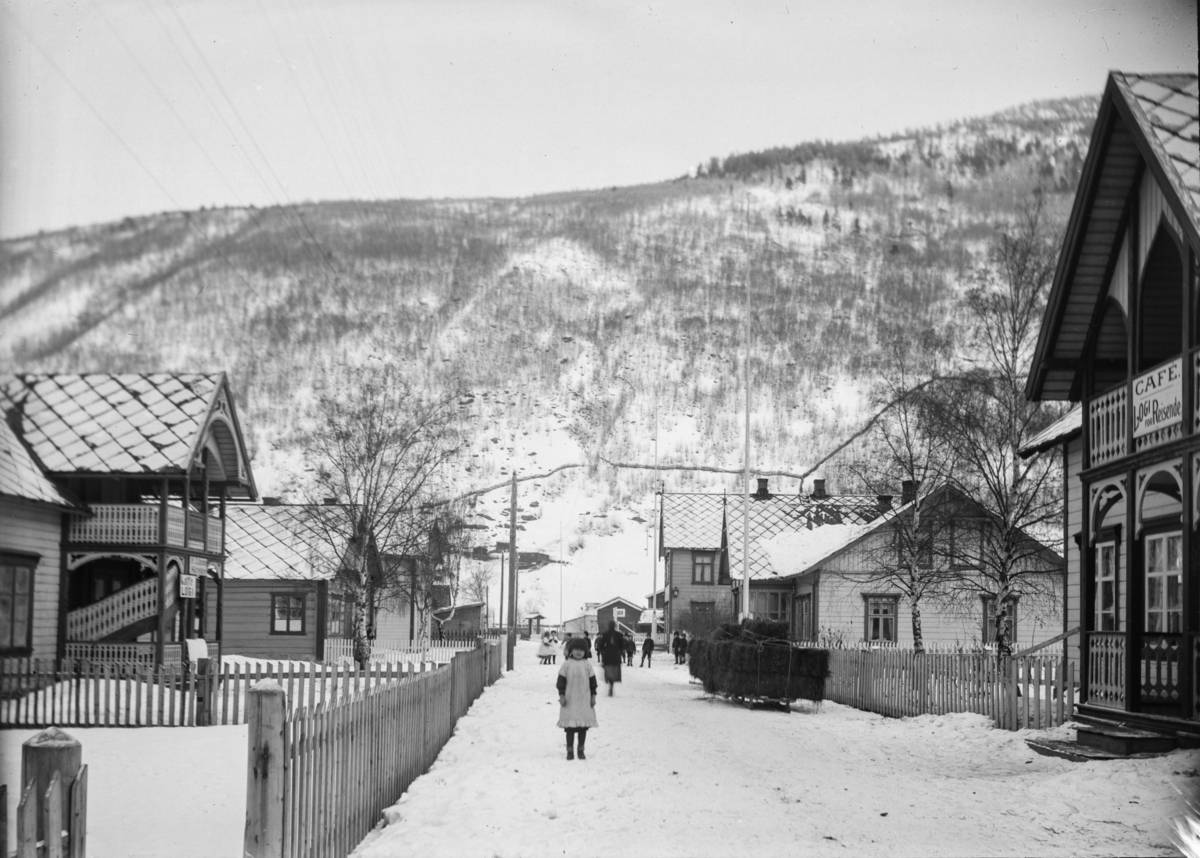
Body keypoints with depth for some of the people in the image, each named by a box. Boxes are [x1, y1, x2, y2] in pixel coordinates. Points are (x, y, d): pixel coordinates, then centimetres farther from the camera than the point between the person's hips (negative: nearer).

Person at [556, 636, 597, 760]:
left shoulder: (587, 664, 3)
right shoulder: (567, 664, -2)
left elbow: (592, 680, 8)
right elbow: (561, 680, -1)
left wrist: (593, 695, 5)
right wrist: (561, 695, -6)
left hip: (584, 700, 2)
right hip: (570, 700, -2)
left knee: (583, 726, 5)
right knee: (570, 726, 0)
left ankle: (581, 750, 16)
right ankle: (570, 750, 8)